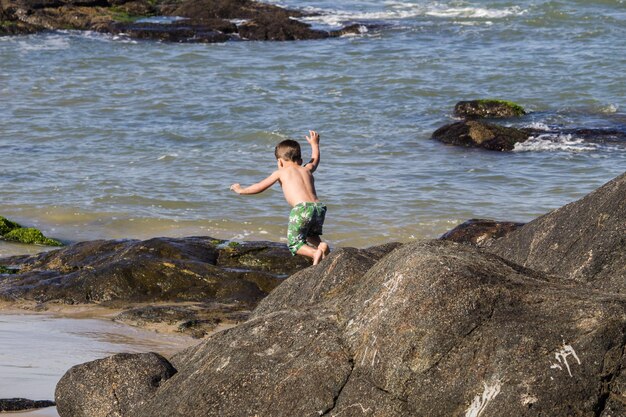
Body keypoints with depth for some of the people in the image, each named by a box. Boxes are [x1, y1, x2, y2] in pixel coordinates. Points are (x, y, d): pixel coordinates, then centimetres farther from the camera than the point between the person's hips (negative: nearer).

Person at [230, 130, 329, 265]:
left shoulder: (281, 172, 14)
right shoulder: (307, 169, 27)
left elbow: (260, 187, 19)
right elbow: (315, 160, 52)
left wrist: (241, 190, 36)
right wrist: (314, 144, 68)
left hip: (302, 208, -6)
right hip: (318, 207, 6)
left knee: (294, 244, 4)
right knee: (311, 236, 30)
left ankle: (316, 253, -25)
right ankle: (321, 246, -3)